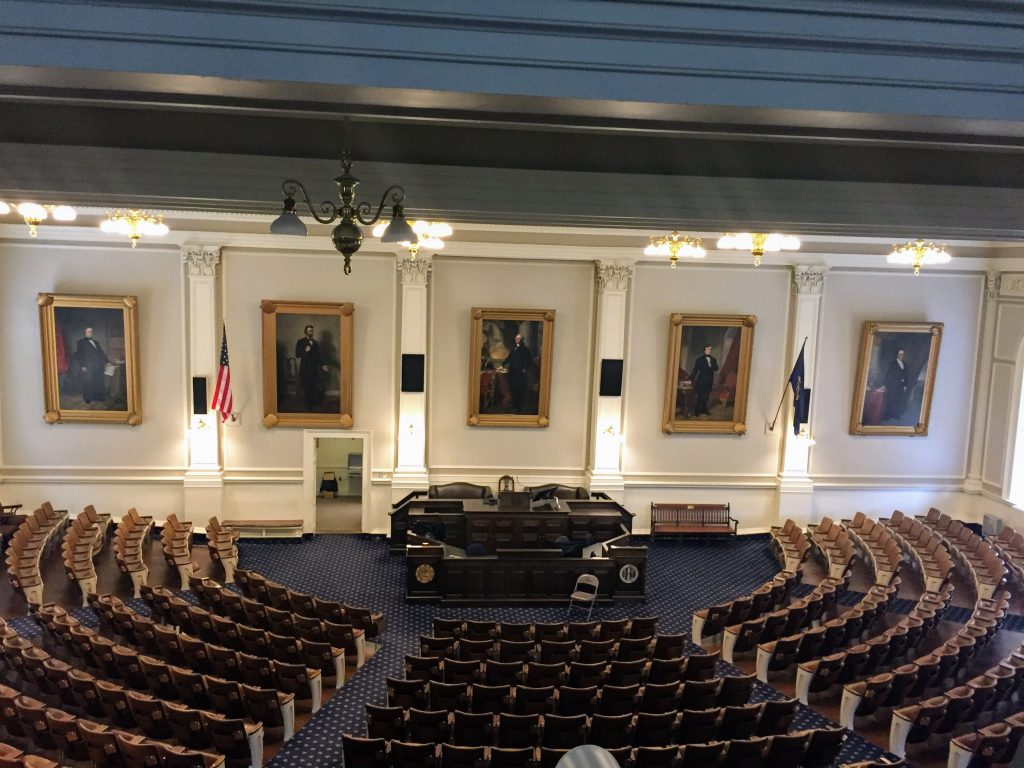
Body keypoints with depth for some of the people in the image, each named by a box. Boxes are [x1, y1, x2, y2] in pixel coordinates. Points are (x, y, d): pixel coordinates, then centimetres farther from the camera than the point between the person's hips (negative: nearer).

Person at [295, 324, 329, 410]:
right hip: (305, 367, -4)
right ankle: (307, 403, 11)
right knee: (306, 386, -1)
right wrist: (305, 351, -23)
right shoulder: (300, 342, -4)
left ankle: (312, 401, 17)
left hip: (315, 367, 4)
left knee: (314, 386, 4)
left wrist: (322, 365, 6)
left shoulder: (315, 342, 9)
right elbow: (297, 355, -8)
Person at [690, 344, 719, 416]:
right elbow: (695, 369, -9)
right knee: (700, 396, -4)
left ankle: (704, 409, 15)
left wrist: (711, 366, -16)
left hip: (709, 380, 4)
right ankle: (697, 410, 3)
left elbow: (716, 368, 5)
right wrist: (692, 378, -18)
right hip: (701, 380, -4)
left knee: (706, 395, 6)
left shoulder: (713, 360, 12)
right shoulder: (700, 359, -3)